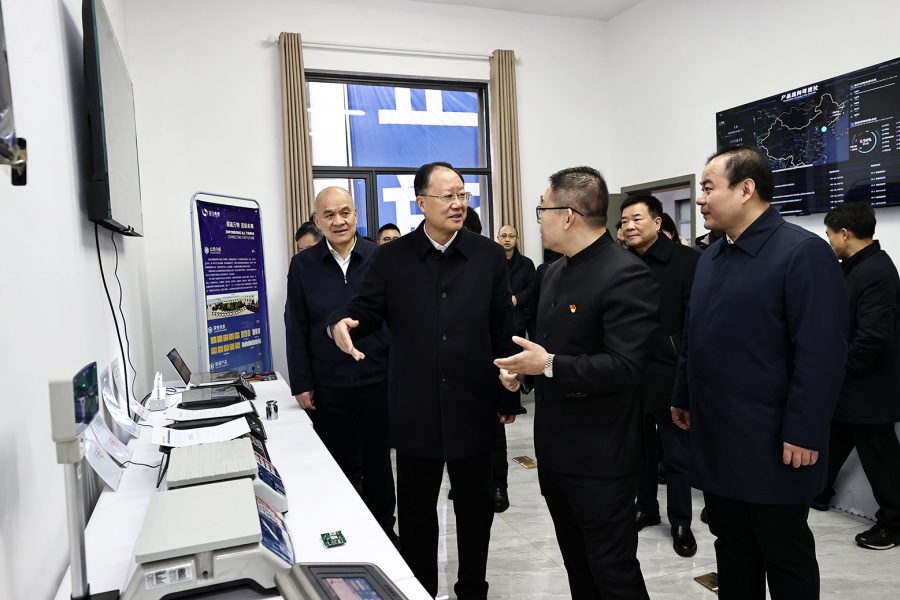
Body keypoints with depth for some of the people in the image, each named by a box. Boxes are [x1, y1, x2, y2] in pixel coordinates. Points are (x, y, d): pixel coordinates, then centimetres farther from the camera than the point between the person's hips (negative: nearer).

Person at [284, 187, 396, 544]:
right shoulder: (303, 265, 0)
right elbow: (296, 330, 2)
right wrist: (301, 384, -2)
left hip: (377, 381, 0)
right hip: (327, 388, 0)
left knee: (378, 461, 15)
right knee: (336, 464, 12)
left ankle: (383, 527, 35)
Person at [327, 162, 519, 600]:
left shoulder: (489, 255, 1)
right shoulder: (390, 258, -1)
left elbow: (504, 331, 1)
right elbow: (367, 311, -2)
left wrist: (509, 397, 1)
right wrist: (343, 322, -27)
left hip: (473, 408, 1)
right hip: (416, 411, 0)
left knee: (475, 507, 16)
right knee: (415, 512, 14)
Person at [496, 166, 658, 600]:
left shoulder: (626, 275, -19)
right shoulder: (554, 272, 11)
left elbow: (626, 366, -24)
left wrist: (549, 365, -23)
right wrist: (520, 367, 1)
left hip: (600, 457, -8)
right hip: (556, 449, 9)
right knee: (577, 564, 23)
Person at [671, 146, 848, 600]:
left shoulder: (804, 252, -13)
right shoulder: (710, 258, 11)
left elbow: (821, 354, -18)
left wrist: (803, 434, -19)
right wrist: (683, 397, 15)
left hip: (772, 444, -7)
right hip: (716, 439, 7)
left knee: (786, 556, 11)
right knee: (730, 546, 18)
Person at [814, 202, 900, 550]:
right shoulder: (856, 266, 8)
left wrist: (840, 367, -17)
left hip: (868, 387, -10)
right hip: (849, 383, 10)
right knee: (831, 441, 22)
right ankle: (818, 492, 39)